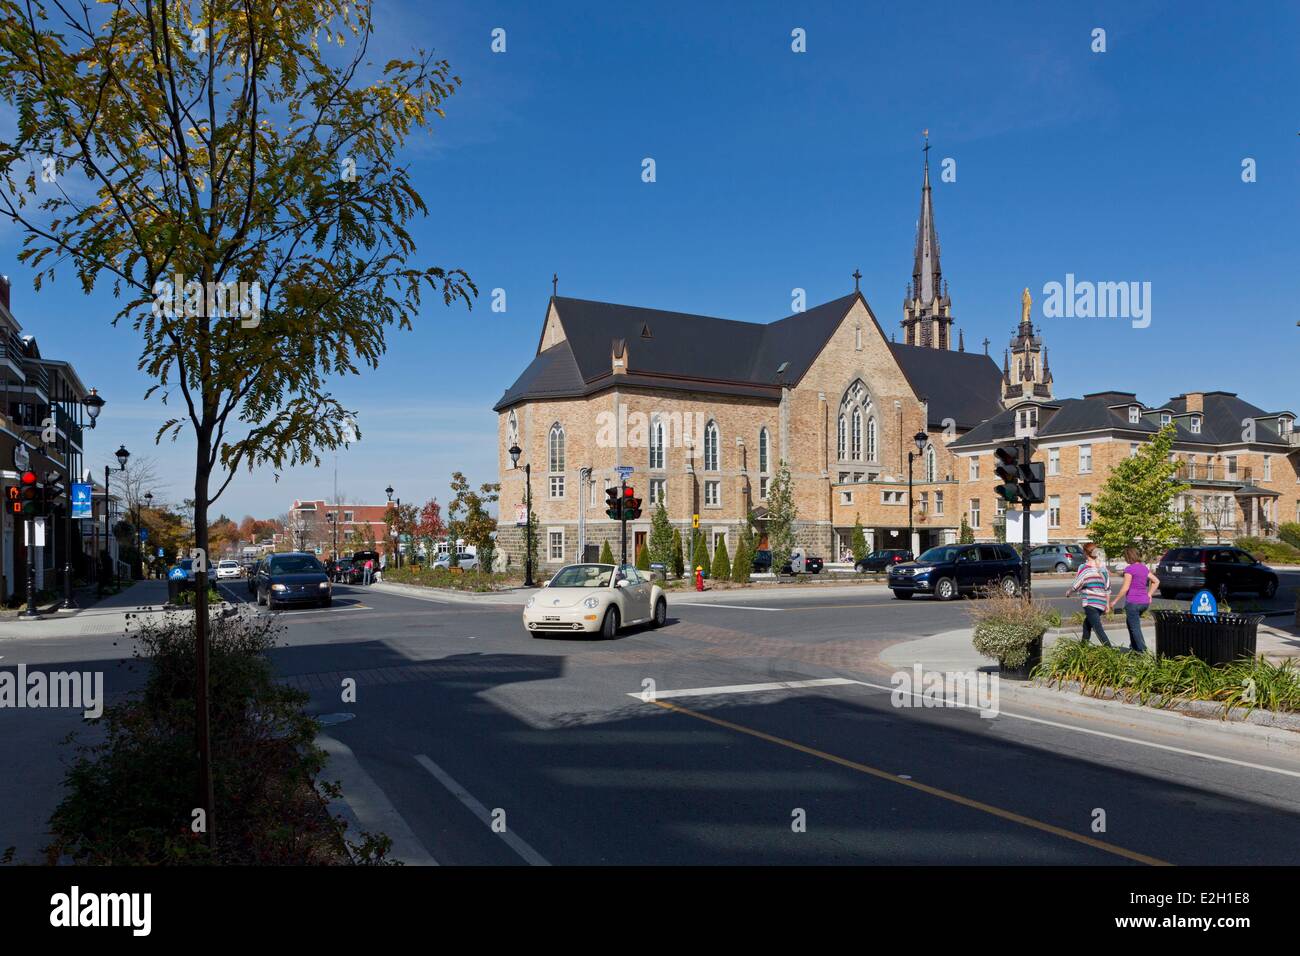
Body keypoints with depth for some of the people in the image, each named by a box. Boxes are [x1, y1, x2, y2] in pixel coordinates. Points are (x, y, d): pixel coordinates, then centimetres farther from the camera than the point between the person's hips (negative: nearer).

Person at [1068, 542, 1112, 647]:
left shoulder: (1085, 567, -11)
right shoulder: (1103, 566, 8)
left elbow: (1076, 585, -9)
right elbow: (1108, 587, 11)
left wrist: (1068, 592, 11)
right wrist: (1108, 603, 18)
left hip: (1090, 603, -7)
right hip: (1102, 602, 7)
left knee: (1098, 629, -7)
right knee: (1087, 624, 22)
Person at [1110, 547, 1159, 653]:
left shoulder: (1129, 569, -14)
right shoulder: (1144, 568, 8)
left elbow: (1125, 588, -17)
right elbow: (1156, 581, 17)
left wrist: (1114, 601, -11)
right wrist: (1149, 594, 18)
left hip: (1133, 602, -7)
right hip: (1145, 602, 7)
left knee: (1135, 628, 2)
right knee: (1130, 621, 26)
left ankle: (1142, 651, 0)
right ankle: (1134, 645, 28)